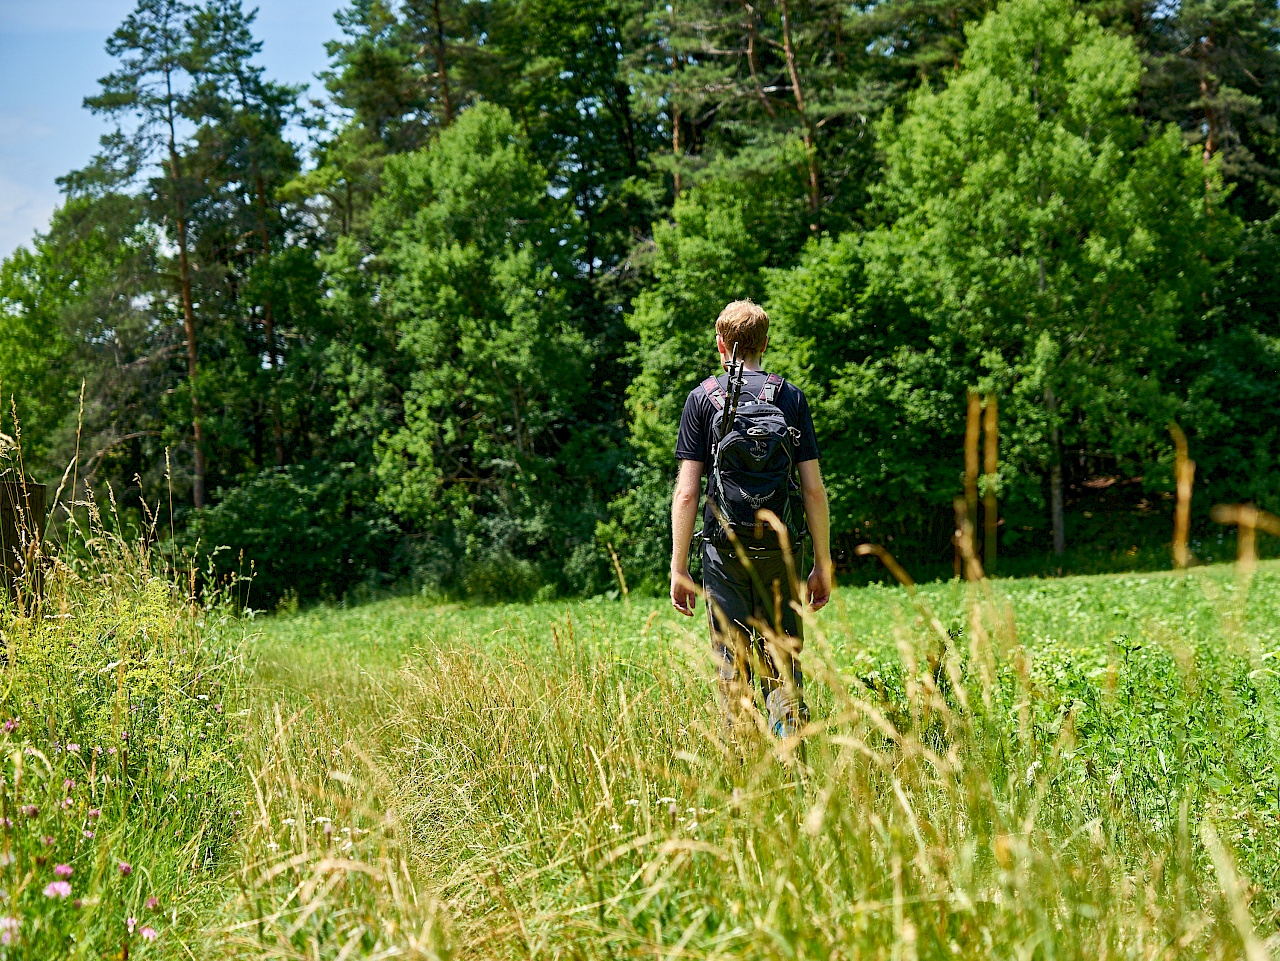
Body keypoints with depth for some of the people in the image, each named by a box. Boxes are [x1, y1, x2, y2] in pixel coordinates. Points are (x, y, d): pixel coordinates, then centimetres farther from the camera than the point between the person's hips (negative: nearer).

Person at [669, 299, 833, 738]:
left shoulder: (702, 398, 2)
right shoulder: (792, 397, 6)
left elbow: (686, 492, -3)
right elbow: (814, 490, 2)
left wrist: (678, 569, 0)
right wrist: (823, 565, 7)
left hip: (724, 550, -1)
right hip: (780, 551, 1)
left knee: (732, 671, 5)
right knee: (783, 666, 7)